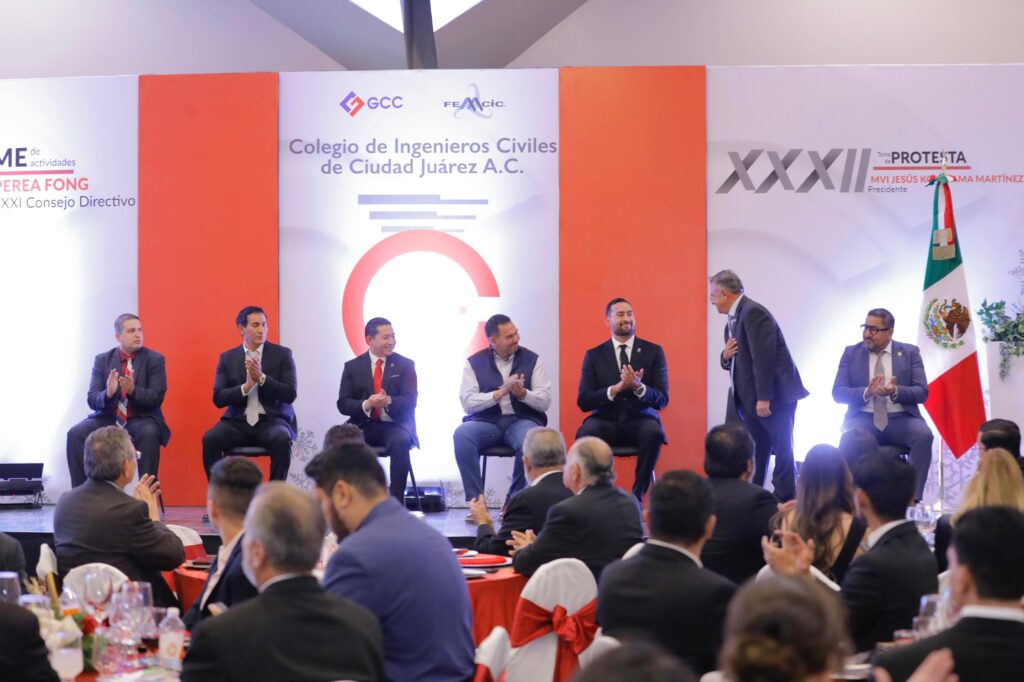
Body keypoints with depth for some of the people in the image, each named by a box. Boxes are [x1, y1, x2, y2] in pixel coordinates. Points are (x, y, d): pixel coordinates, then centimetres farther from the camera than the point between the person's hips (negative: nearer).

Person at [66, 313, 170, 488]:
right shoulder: (102, 360, 5)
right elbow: (92, 399, -2)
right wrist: (108, 394, -26)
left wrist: (133, 391, -29)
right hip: (108, 419, 2)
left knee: (149, 433, -36)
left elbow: (157, 398, -10)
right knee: (75, 433, -23)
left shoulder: (155, 359, -1)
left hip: (141, 420, -2)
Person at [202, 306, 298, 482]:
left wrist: (261, 378, -16)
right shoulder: (227, 358, 10)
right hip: (237, 422, 2)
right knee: (210, 439, -27)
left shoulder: (282, 354, 5)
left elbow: (290, 395, -4)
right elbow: (218, 398, 2)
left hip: (272, 420, -2)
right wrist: (245, 387, -15)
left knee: (282, 439, -35)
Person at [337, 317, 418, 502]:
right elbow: (343, 404, 3)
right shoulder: (352, 366, 9)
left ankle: (396, 500, -26)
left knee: (401, 442, -36)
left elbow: (410, 401, -4)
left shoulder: (405, 365, 6)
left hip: (394, 425, -1)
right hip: (363, 426, 1)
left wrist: (389, 401, -26)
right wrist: (366, 405, -19)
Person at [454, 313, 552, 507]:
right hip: (486, 421, 0)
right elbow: (467, 402, -6)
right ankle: (476, 501, -23)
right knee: (462, 434, -32)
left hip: (522, 419, 0)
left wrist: (522, 393, -20)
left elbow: (545, 401, 0)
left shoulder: (531, 359, 6)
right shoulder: (475, 362, 5)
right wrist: (501, 392, -17)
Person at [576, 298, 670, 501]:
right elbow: (583, 402, -1)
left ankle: (638, 494, -21)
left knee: (653, 432, -35)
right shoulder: (594, 355, 8)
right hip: (606, 421, 0)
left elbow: (662, 400, 1)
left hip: (640, 420, 0)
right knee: (585, 433, -34)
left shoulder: (653, 352, 7)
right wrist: (617, 388, -17)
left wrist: (638, 387, -20)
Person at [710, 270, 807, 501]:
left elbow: (763, 357, -22)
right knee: (754, 456, 8)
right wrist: (725, 356, -2)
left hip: (776, 396, -9)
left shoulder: (753, 313, -15)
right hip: (751, 401, 9)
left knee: (782, 452, -3)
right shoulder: (733, 319, 15)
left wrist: (764, 399, -24)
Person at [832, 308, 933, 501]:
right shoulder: (851, 353, 9)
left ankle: (912, 497, -27)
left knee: (924, 435, -32)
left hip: (901, 419, 1)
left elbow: (921, 392, -1)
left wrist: (896, 391, -22)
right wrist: (867, 392, -19)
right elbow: (838, 392, 0)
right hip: (864, 418, 0)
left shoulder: (910, 353, 8)